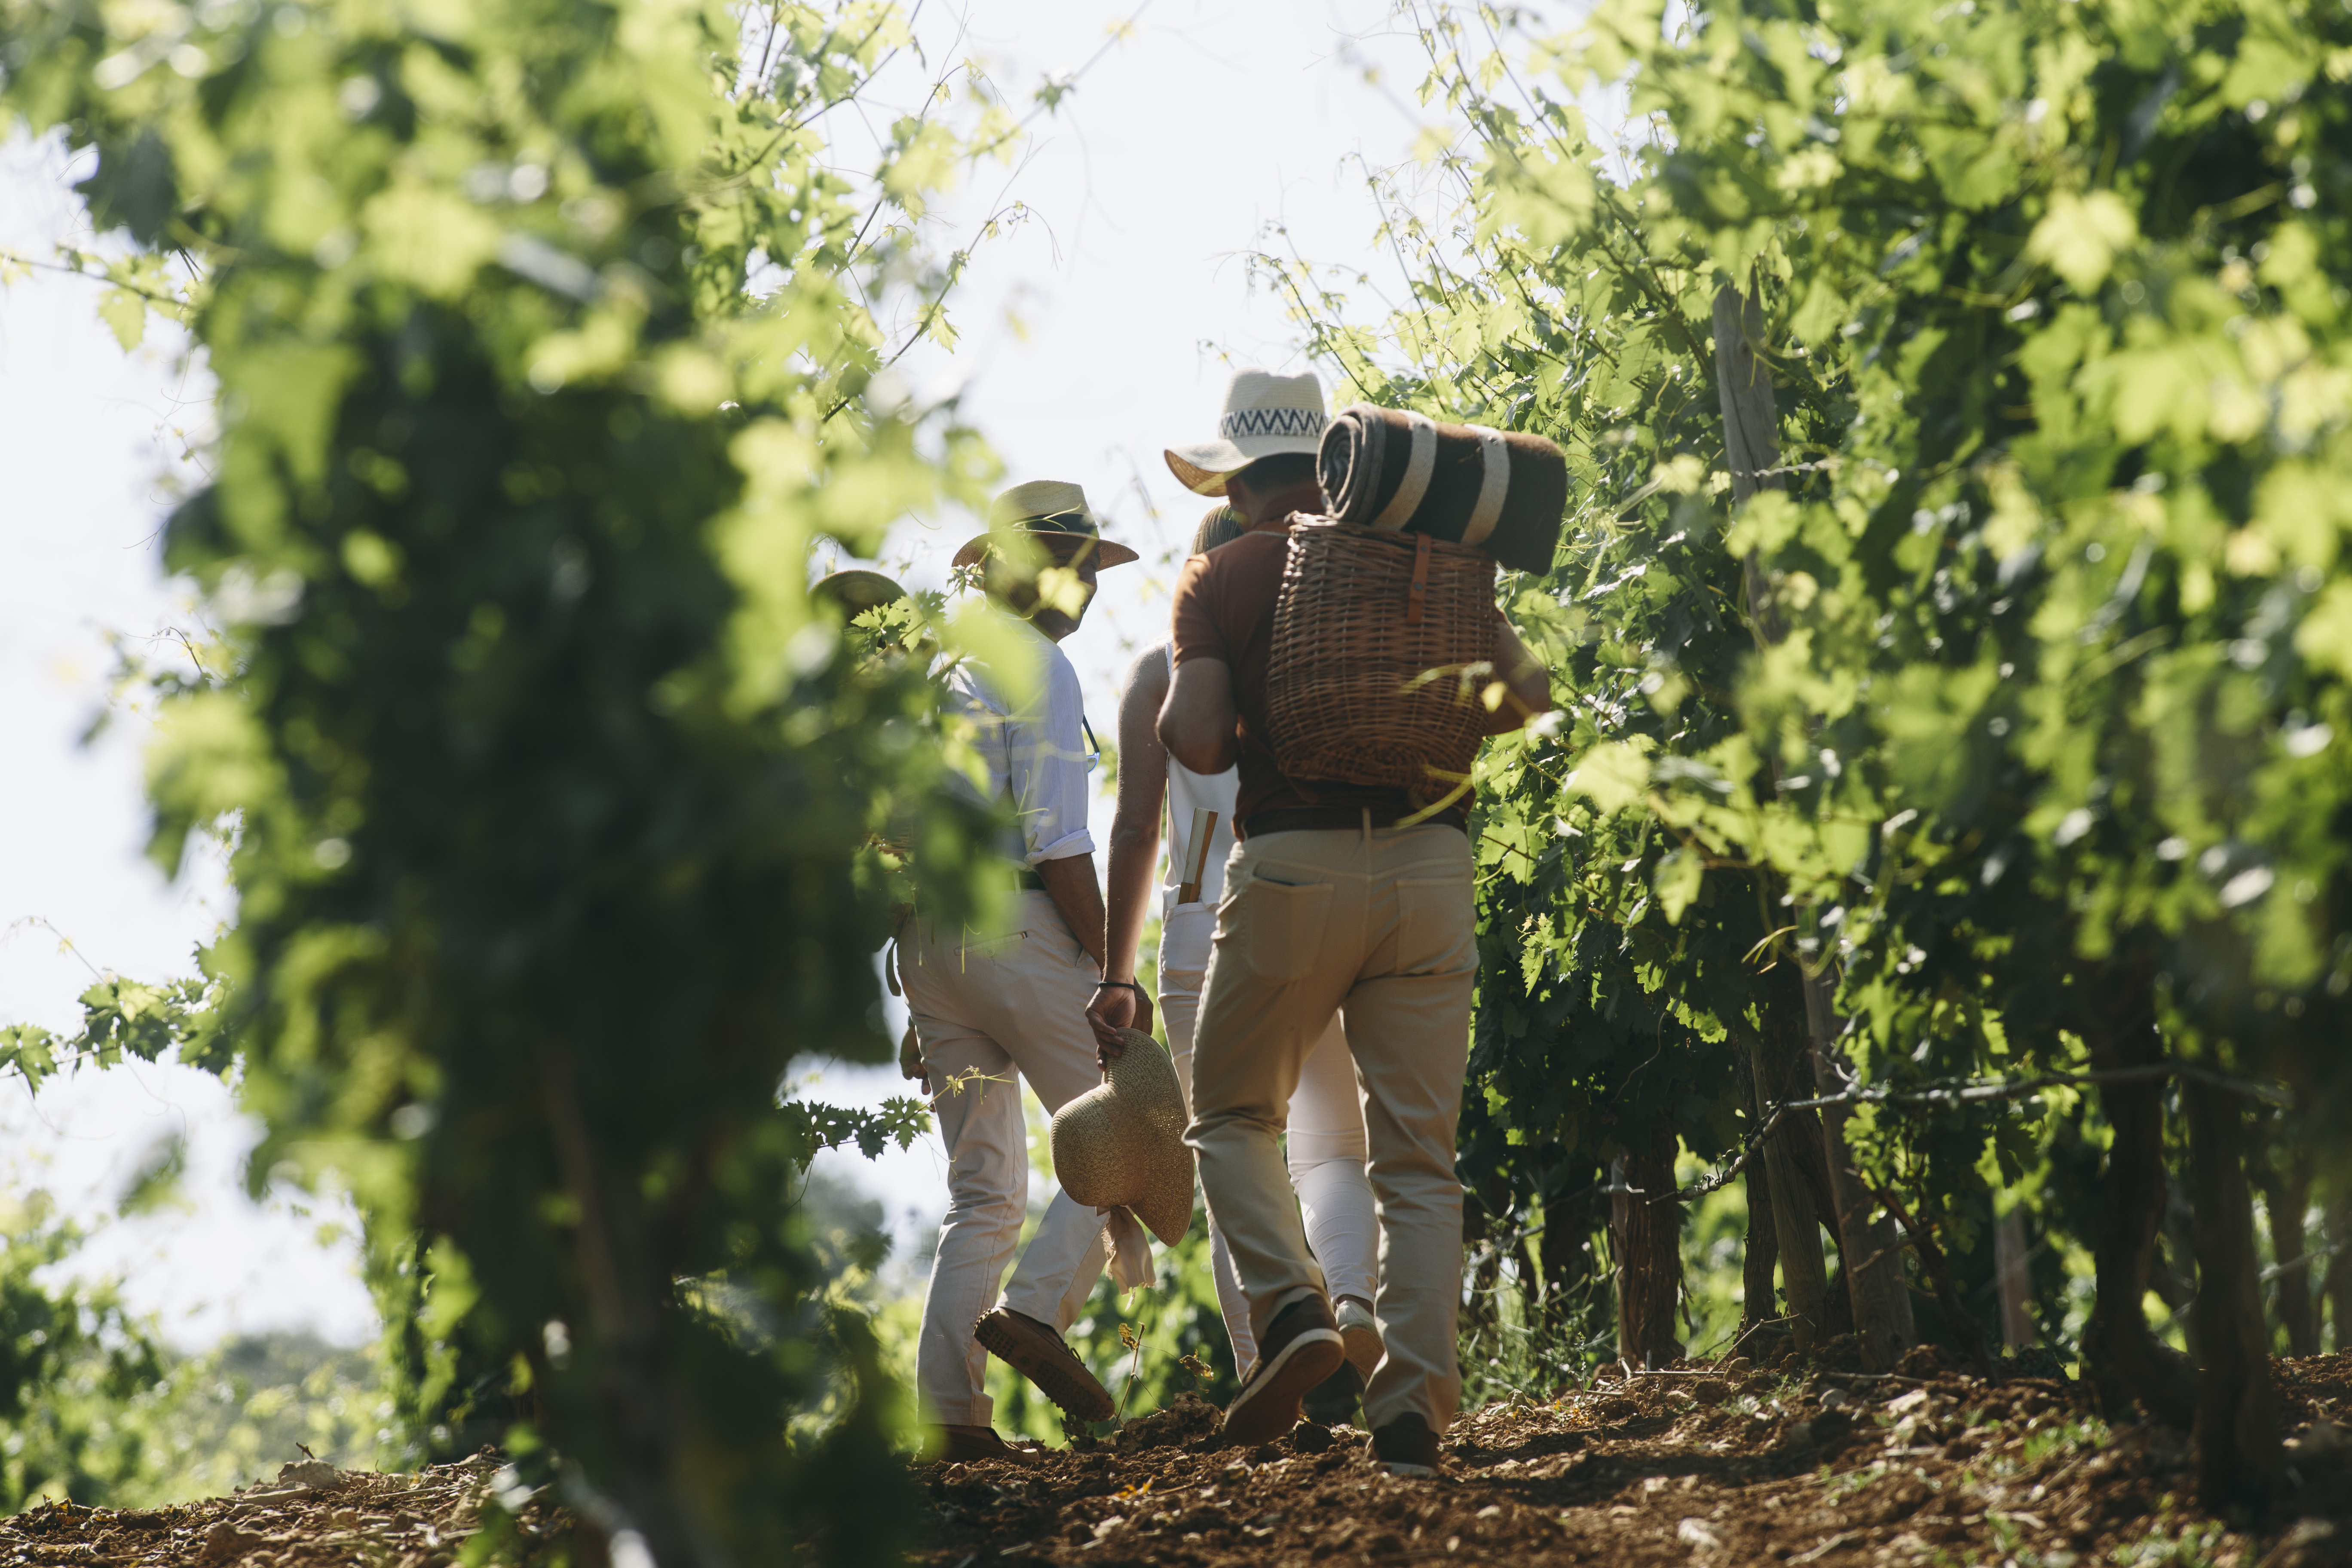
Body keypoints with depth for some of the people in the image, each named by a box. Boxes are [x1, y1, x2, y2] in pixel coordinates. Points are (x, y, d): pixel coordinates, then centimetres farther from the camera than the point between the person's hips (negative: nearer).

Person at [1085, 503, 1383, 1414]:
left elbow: (1135, 832, 1)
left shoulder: (1161, 673, 8)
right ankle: (1350, 1298, -21)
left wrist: (1116, 975, 1)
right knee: (1331, 1151, 9)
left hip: (1206, 938, -1)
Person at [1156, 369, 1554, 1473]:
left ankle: (1292, 1308, -5)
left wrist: (1179, 721, 14)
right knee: (1418, 1155, 5)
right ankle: (1412, 1411, -6)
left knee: (1231, 1114, 18)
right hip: (1428, 858, 2)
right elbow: (1525, 691, 4)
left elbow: (1198, 743, -9)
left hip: (1292, 867, -2)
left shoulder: (1222, 576, 3)